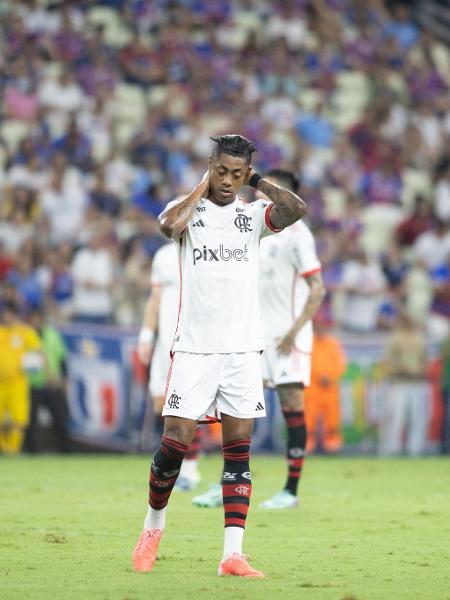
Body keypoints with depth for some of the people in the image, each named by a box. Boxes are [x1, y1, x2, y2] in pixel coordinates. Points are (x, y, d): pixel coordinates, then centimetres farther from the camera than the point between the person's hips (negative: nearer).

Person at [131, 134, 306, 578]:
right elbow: (169, 225, -22)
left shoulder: (254, 214, 9)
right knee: (176, 441, -6)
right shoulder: (186, 207, 3)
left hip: (242, 349, 2)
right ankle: (154, 524, 20)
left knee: (238, 449, -3)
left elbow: (296, 209, -11)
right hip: (193, 348, -2)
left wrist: (257, 181, -1)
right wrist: (203, 186, -9)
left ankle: (232, 554, -5)